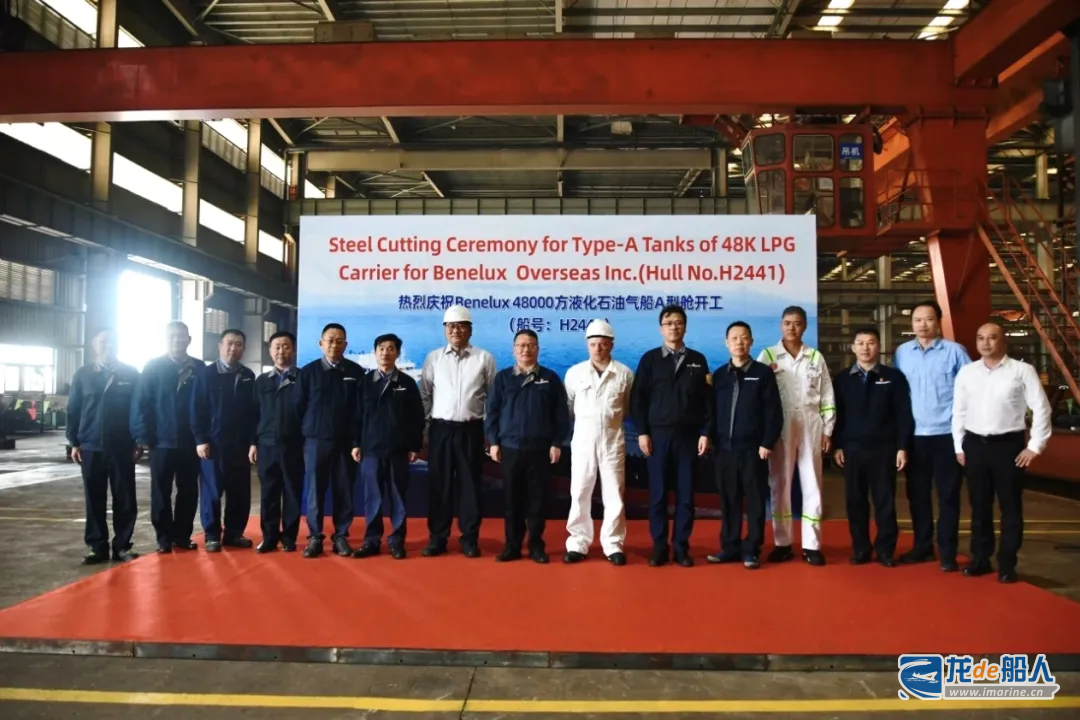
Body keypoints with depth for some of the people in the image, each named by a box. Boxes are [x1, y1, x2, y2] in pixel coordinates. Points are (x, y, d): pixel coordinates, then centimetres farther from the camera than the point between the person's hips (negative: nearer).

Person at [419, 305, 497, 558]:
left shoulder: (485, 358, 1)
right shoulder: (433, 358, 5)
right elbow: (424, 394, 7)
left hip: (471, 430, -1)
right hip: (441, 429, 1)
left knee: (470, 483, 5)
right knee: (439, 484, 6)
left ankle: (470, 538, 16)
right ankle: (437, 537, 17)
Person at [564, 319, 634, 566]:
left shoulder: (625, 374, -1)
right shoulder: (574, 372, 1)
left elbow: (630, 408, 10)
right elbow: (568, 406, 9)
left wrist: (613, 418, 6)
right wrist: (582, 422, 10)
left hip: (613, 440, 0)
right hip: (583, 439, 1)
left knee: (613, 494, 5)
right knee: (580, 494, 5)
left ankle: (613, 545, 15)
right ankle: (578, 543, 16)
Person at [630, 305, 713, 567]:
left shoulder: (698, 360, 8)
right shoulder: (650, 359, 4)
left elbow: (707, 399, 6)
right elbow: (638, 398, 1)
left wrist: (705, 433, -2)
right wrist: (642, 432, -6)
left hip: (688, 435, 1)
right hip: (658, 434, -1)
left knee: (685, 493, 4)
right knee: (658, 493, 3)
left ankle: (681, 546, 14)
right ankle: (659, 546, 12)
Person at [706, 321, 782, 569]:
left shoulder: (763, 373, 1)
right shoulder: (719, 375, 10)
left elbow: (774, 412, -3)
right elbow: (712, 411, 11)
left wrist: (767, 443, -9)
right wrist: (713, 440, 4)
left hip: (753, 448, -3)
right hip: (725, 449, 3)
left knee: (755, 501, 4)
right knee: (728, 501, 8)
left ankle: (751, 550, 12)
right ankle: (730, 547, 18)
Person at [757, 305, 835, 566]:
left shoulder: (816, 357, 8)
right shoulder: (768, 356, 3)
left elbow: (827, 397, 8)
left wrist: (827, 430, 3)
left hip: (810, 427, 1)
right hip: (780, 427, -1)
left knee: (812, 484, 3)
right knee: (780, 484, 3)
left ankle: (812, 545, 10)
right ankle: (782, 543, 11)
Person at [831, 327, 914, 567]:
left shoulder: (894, 376, 2)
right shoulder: (842, 379, 7)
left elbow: (903, 414, 0)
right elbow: (837, 414, 7)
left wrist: (902, 447, -5)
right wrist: (837, 445, 0)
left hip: (884, 448, -1)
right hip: (852, 449, 2)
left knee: (885, 501, 5)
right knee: (855, 500, 6)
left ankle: (885, 549, 17)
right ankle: (860, 548, 17)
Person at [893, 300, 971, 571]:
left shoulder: (954, 351, -5)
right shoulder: (902, 352, 5)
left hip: (946, 434, -3)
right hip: (914, 435, 3)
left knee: (948, 495, 4)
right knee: (917, 494, 11)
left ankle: (947, 552, 14)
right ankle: (922, 546, 24)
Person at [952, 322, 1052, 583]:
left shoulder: (1022, 370, -4)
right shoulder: (966, 372, 6)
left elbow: (1041, 408, -3)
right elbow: (959, 411, 10)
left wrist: (1035, 446, -6)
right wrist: (959, 446, 8)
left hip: (1008, 444, -3)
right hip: (974, 445, 3)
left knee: (1010, 507, 6)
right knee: (979, 506, 11)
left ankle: (1007, 563, 17)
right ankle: (980, 559, 22)